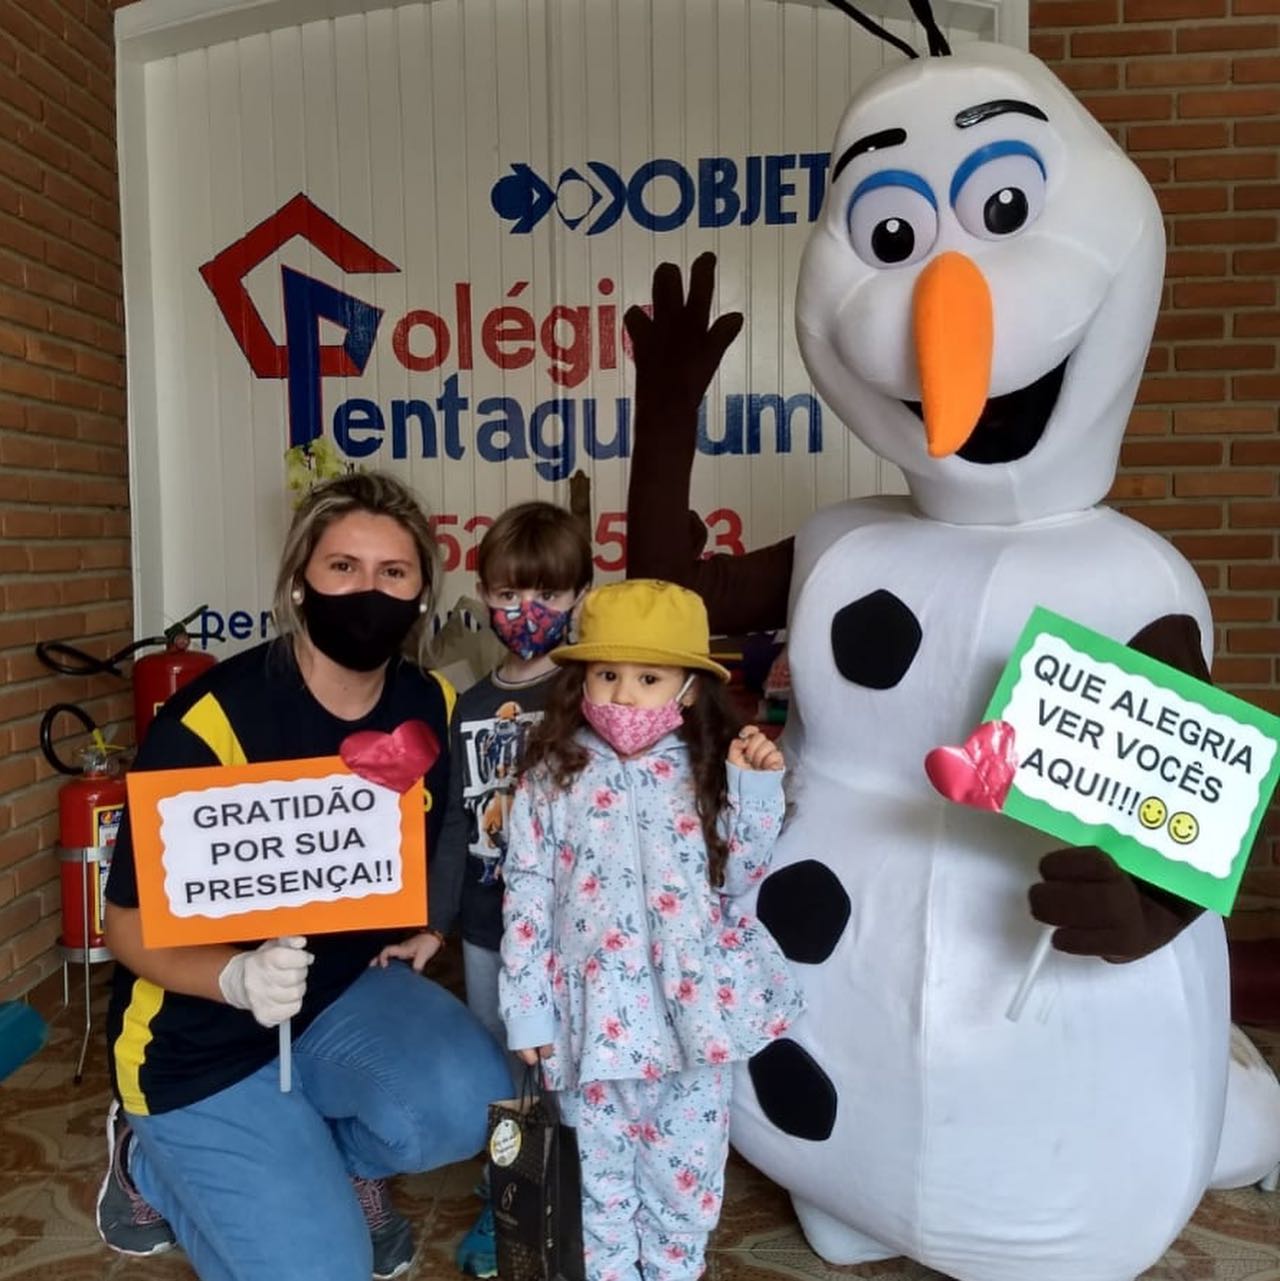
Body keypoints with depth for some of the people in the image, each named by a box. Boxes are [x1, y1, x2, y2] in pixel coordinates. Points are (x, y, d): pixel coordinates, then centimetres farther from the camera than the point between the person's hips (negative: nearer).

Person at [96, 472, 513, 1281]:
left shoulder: (431, 706, -8)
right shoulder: (210, 724, -24)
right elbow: (131, 926, -17)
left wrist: (426, 925, -5)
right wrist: (237, 977, -35)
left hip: (349, 992, 4)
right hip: (203, 1033, -4)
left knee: (467, 1106, -24)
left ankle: (333, 1160, 11)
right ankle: (156, 1160, 21)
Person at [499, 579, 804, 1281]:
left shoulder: (706, 774, -2)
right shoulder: (553, 778, -6)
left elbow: (737, 876, 1)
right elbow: (526, 898, -4)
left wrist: (756, 789, -10)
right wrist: (528, 1009, -4)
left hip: (691, 1008, 2)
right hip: (595, 1012, -1)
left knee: (687, 1162, 17)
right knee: (599, 1165, 15)